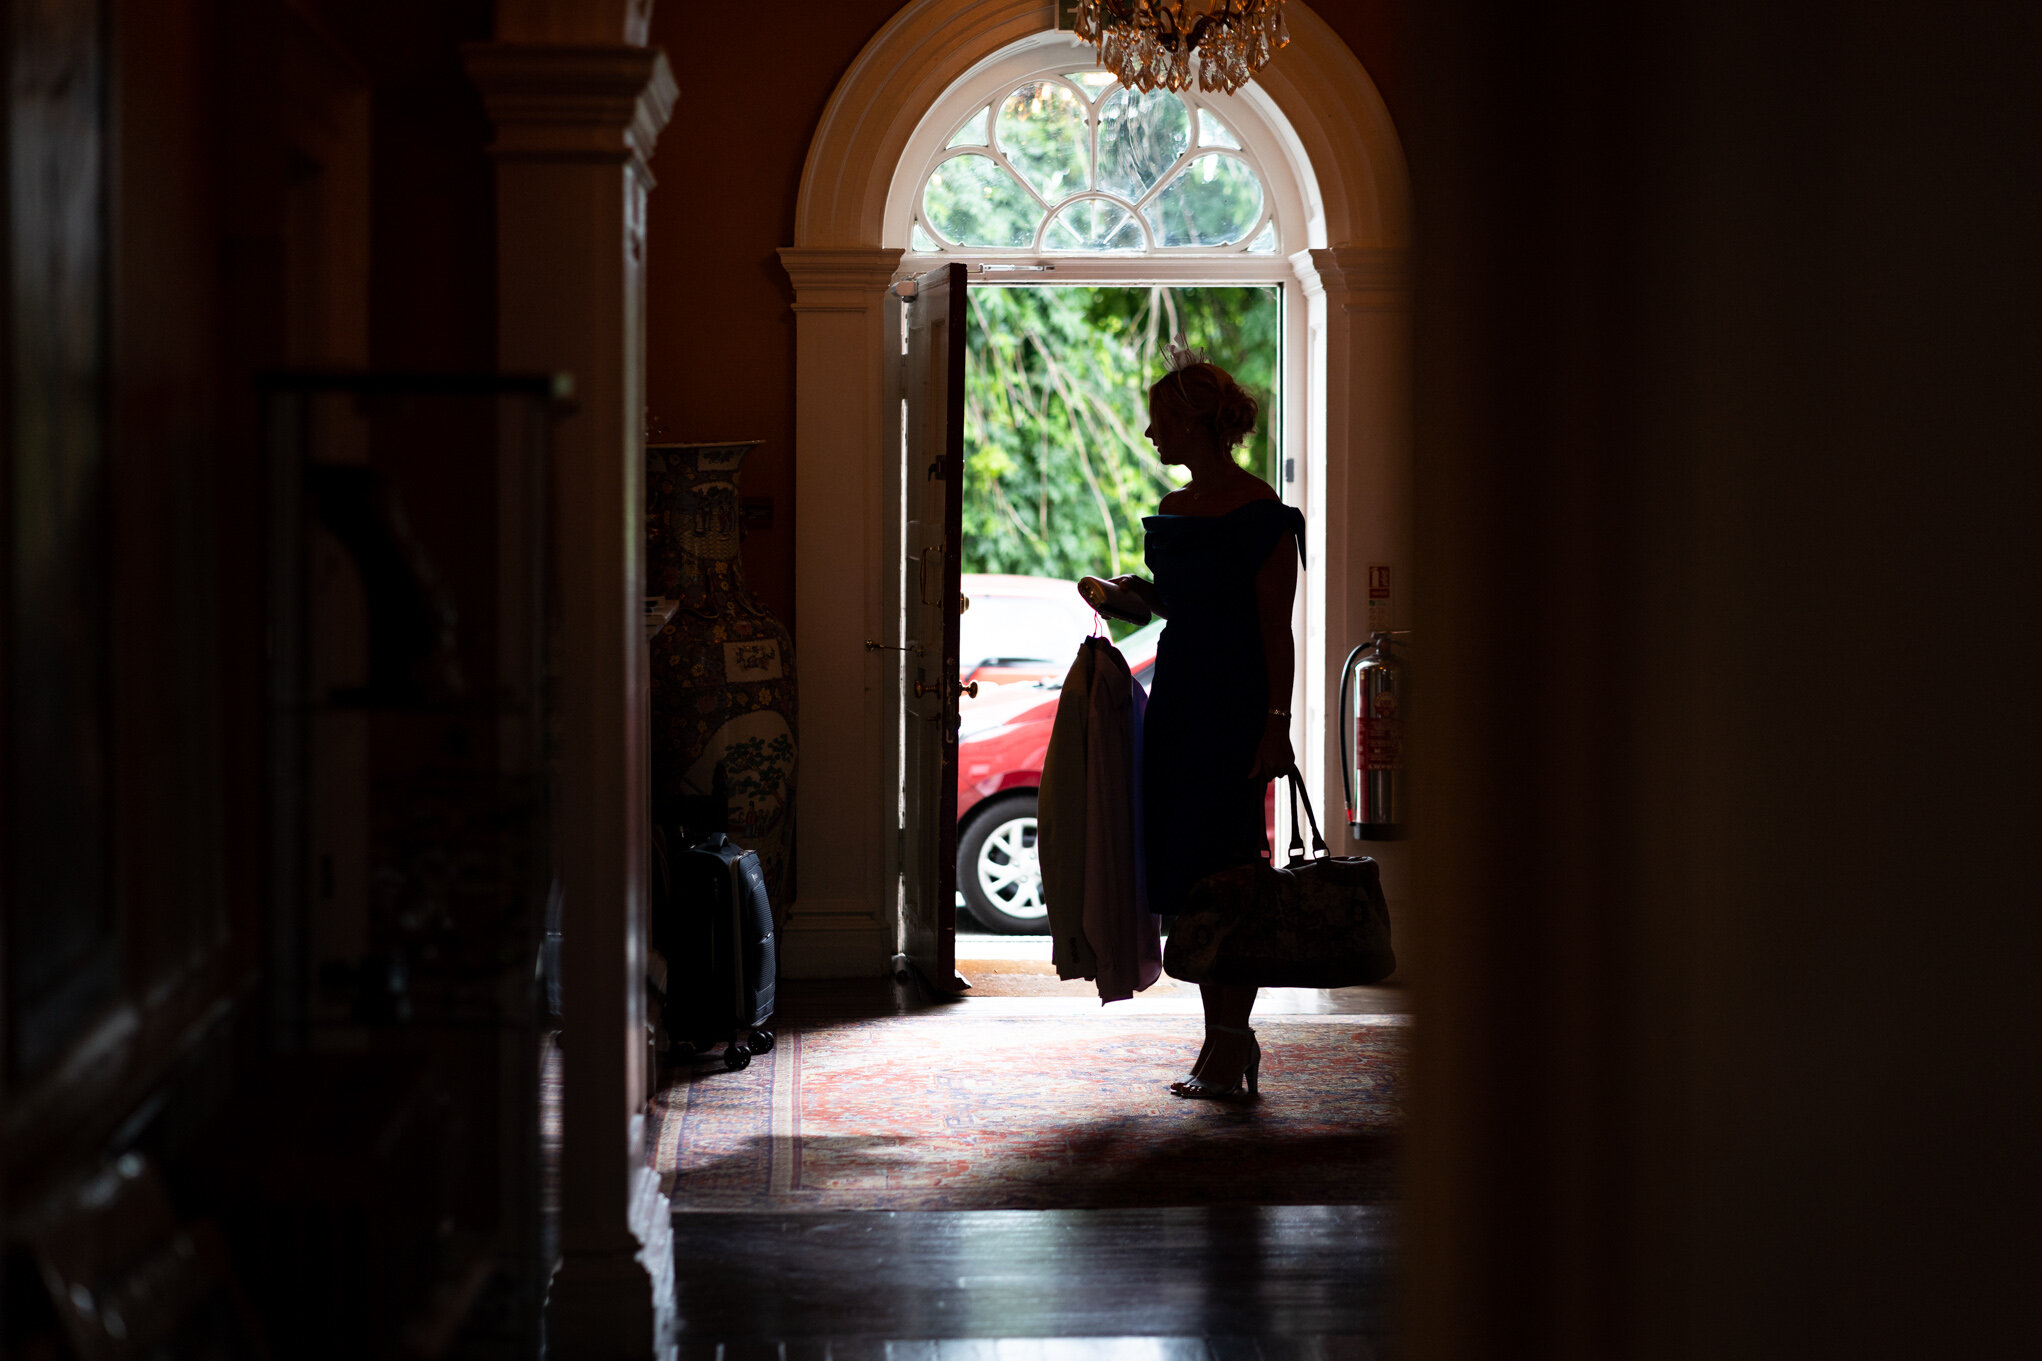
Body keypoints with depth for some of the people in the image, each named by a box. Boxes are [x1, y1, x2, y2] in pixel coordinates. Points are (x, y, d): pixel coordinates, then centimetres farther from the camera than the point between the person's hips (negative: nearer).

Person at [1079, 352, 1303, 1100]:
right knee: (1183, 876, 7)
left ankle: (1232, 1044, -2)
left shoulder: (1260, 514, -10)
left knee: (1222, 870, -8)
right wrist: (1118, 595, 7)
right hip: (1176, 700, 8)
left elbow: (1277, 629, -12)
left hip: (1237, 703, -8)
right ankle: (1222, 1042, 14)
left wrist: (1277, 724, -17)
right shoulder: (1172, 512, 15)